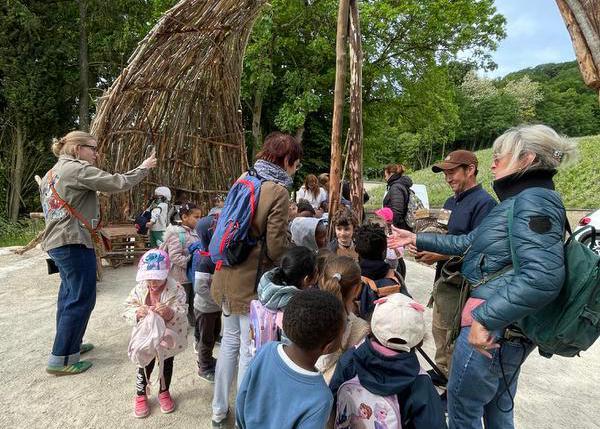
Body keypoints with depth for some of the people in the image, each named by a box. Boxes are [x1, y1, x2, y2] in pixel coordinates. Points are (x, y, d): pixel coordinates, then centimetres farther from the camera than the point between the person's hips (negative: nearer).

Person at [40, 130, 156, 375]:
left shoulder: (52, 173, 18)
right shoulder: (77, 169, -12)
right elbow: (118, 183, -18)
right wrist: (144, 168, -5)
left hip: (56, 242, 10)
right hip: (74, 243, -10)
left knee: (69, 295, 19)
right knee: (81, 300, -4)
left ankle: (68, 344, 33)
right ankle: (61, 360, 2)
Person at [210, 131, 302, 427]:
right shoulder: (278, 191, -17)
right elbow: (276, 247, -17)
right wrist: (289, 239, 2)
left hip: (230, 275, 8)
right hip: (253, 280, -8)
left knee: (230, 341, 21)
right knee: (249, 350, 8)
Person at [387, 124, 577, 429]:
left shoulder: (534, 200, -19)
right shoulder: (520, 199, 12)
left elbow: (544, 276, -32)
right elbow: (470, 241, 18)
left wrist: (484, 318, -30)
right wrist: (418, 239, 18)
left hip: (495, 326, -10)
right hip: (510, 327, 10)